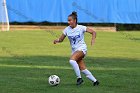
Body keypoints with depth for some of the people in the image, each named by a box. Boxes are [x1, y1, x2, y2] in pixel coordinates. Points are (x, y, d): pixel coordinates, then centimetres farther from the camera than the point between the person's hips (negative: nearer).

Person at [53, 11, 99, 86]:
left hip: (82, 48, -5)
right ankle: (95, 81, 16)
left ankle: (79, 78, -21)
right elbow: (61, 39, 8)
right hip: (74, 50, 5)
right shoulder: (67, 29, 1)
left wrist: (93, 39, -22)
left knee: (72, 60, -31)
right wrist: (57, 40, -14)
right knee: (82, 69, 0)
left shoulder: (81, 28, -9)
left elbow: (93, 32, -4)